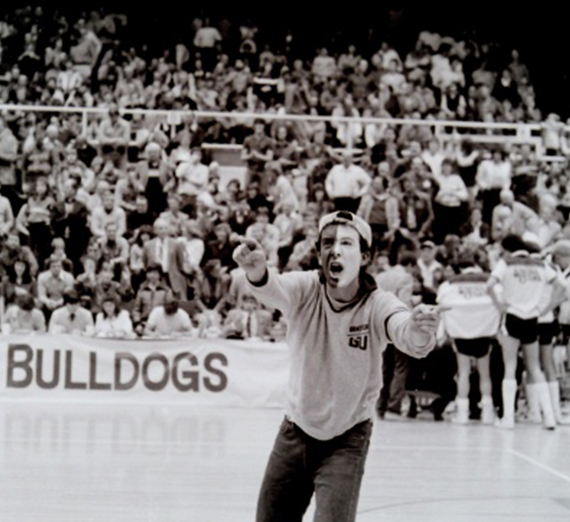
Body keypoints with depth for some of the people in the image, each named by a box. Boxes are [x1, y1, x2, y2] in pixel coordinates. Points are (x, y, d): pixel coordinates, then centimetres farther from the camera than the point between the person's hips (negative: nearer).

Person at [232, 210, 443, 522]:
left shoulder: (377, 305, -20)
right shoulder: (305, 290, -16)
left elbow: (405, 334, -41)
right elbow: (273, 291, -38)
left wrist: (419, 331, -66)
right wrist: (257, 271, -62)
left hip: (347, 439, -2)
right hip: (296, 431, 3)